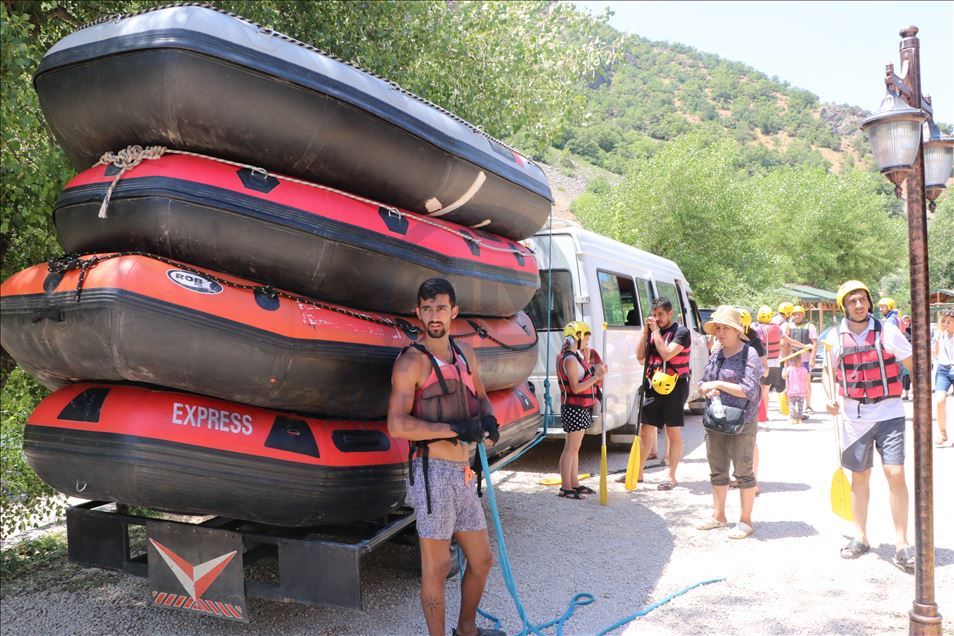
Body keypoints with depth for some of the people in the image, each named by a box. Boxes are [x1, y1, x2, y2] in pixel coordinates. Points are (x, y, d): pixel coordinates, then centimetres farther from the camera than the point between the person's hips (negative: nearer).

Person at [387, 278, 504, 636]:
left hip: (462, 473, 8)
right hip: (433, 472, -8)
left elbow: (480, 397, 26)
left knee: (482, 560, 18)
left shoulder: (464, 353, 12)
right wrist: (454, 429, -21)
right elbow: (397, 426, -19)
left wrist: (488, 419, 3)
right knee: (436, 569, 3)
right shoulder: (411, 361, -10)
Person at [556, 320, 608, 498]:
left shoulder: (575, 357, 14)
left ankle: (574, 483, 22)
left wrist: (587, 361, 9)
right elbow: (575, 388, -22)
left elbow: (584, 379, 13)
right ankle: (566, 487, 0)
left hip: (582, 409, 10)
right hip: (574, 409, -10)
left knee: (574, 449, 14)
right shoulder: (570, 359, -18)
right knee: (571, 448, -5)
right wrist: (597, 376, -26)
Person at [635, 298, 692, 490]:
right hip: (652, 387, 6)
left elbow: (666, 354, -20)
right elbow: (640, 356, 3)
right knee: (645, 431, 9)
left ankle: (671, 476, 10)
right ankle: (637, 472, 20)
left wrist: (656, 331, -14)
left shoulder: (681, 332, -7)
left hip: (674, 387, -6)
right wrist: (646, 331, -3)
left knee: (673, 431, 3)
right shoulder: (652, 331, 11)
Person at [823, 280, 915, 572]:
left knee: (895, 474, -8)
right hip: (854, 416, 2)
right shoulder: (835, 337, -1)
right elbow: (829, 370, 14)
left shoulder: (887, 331, -7)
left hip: (889, 414, -2)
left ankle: (902, 544, 2)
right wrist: (830, 397, -3)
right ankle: (860, 537, 25)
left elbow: (914, 365, -2)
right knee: (859, 476, 12)